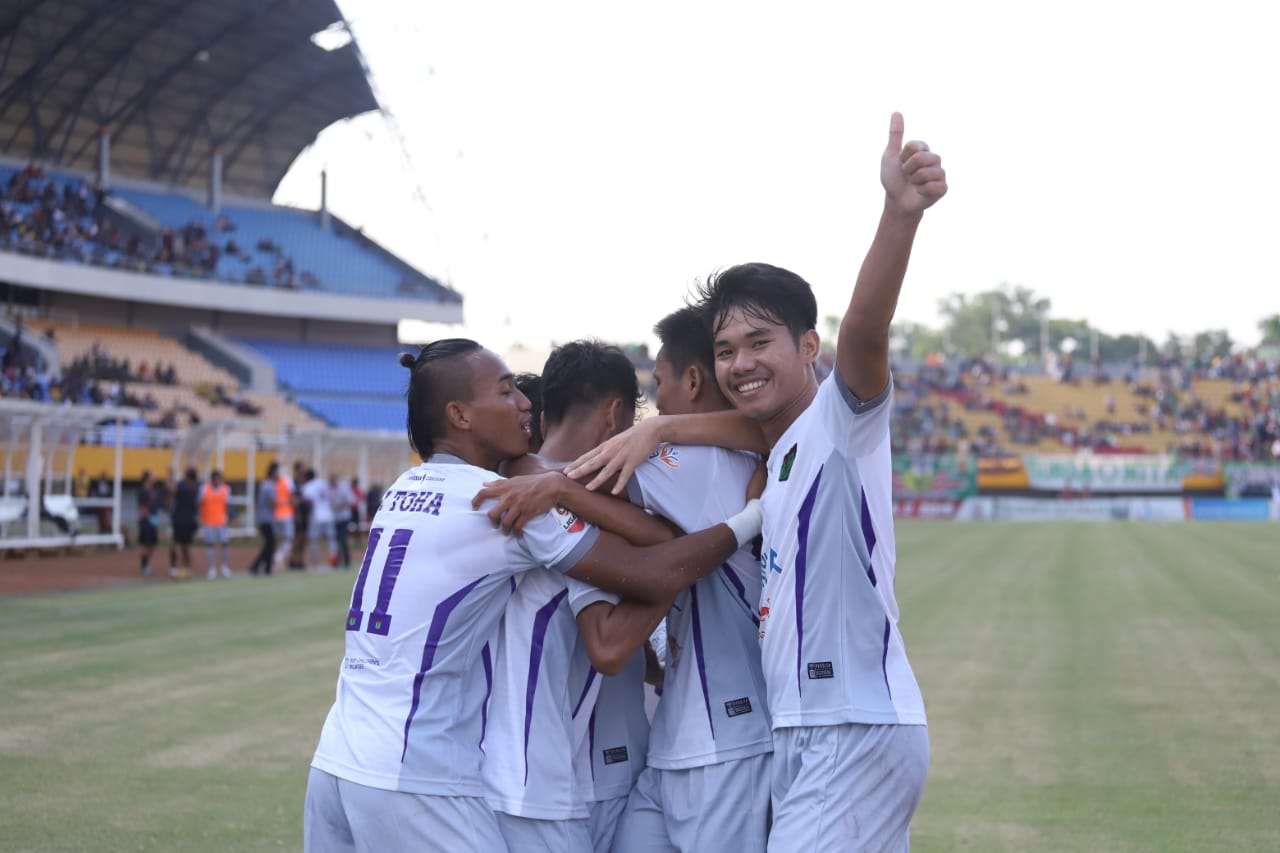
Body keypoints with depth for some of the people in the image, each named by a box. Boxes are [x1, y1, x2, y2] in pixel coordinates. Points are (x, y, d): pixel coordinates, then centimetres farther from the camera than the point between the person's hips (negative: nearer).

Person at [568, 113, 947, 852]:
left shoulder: (843, 418, -9)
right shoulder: (784, 451, 16)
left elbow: (864, 330, -25)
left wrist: (900, 215, -45)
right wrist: (653, 432, 10)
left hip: (857, 730, -10)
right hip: (806, 732, 10)